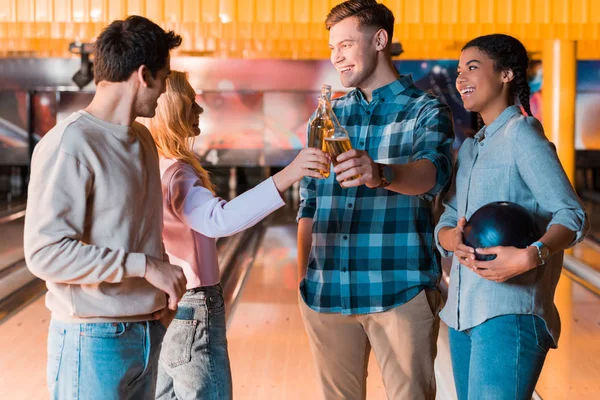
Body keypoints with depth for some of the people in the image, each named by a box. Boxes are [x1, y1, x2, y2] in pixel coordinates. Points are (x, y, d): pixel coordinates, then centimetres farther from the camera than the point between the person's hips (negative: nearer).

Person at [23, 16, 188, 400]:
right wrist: (145, 266, -20)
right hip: (93, 340, -7)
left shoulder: (143, 139, 10)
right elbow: (46, 252, -20)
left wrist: (165, 282, 4)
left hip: (148, 333, 7)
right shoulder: (69, 145, -16)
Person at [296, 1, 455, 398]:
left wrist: (381, 174, -41)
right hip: (327, 291, 4)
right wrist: (303, 278, 10)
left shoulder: (427, 111, 1)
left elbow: (432, 173, -21)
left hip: (400, 291, -4)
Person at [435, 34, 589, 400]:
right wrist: (452, 238, -12)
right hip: (463, 313, 8)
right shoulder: (470, 148, 19)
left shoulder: (522, 134, -4)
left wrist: (530, 256, -32)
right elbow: (446, 221, 12)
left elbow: (573, 215, -13)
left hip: (509, 312, -8)